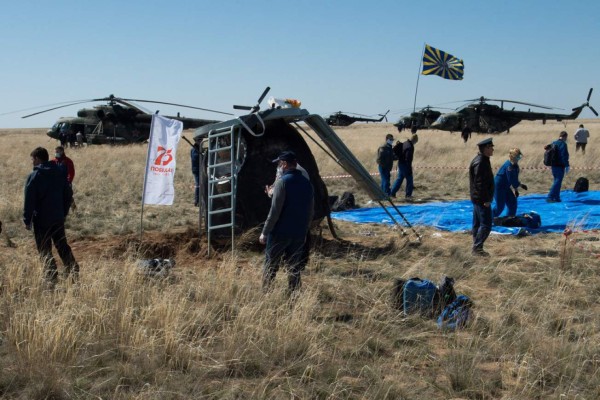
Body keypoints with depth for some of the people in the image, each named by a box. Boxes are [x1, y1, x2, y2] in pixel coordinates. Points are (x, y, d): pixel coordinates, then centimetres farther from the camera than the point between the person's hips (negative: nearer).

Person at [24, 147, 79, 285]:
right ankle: (73, 272, 11)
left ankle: (52, 278, -1)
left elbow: (29, 201, -13)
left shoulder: (34, 176, -12)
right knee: (62, 246, 14)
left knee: (44, 250, 2)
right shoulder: (60, 173, 6)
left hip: (41, 219, -5)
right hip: (58, 218, 5)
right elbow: (68, 194, 11)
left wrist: (27, 220, -7)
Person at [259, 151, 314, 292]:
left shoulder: (282, 182, -12)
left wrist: (265, 232, -11)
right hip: (299, 234, 6)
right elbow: (310, 211, 14)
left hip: (280, 232, -6)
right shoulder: (306, 183, 8)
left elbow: (275, 211, -16)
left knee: (271, 265, 3)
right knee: (295, 267, 11)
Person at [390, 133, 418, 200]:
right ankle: (408, 195, 11)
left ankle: (392, 193, 15)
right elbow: (408, 159, -23)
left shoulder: (405, 143, 8)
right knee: (409, 179, 4)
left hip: (401, 164, 9)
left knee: (399, 179, 15)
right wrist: (409, 169, -19)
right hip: (405, 165, -9)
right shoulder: (410, 147, -22)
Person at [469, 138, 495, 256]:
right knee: (486, 225, -7)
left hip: (478, 198, 11)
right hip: (482, 199, -11)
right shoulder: (480, 163, -20)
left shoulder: (482, 160, 12)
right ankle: (477, 248, -4)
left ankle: (476, 248, 19)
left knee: (477, 224, 13)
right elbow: (480, 183, -23)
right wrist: (486, 200, -21)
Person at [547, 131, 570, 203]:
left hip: (553, 165, 9)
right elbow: (564, 156, -19)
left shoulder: (553, 143, 12)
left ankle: (557, 197, 20)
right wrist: (567, 166, -16)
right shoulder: (563, 144, -14)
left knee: (556, 181, 17)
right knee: (557, 181, -7)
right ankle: (550, 197, -14)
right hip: (560, 166, -9)